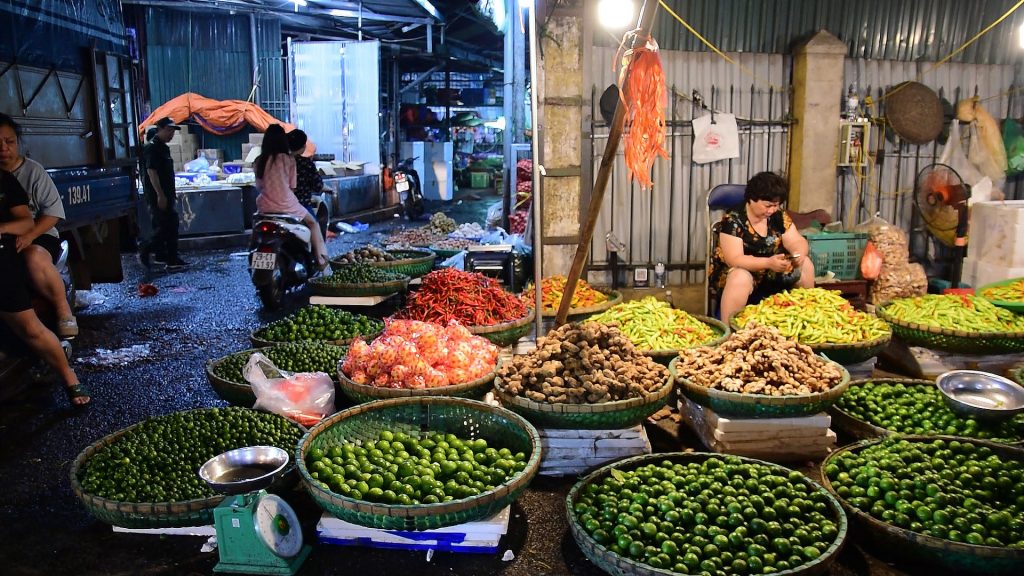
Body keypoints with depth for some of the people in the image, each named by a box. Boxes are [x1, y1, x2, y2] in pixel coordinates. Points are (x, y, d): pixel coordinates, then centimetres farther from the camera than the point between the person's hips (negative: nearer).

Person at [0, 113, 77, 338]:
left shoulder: (32, 170, 1)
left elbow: (53, 209, -4)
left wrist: (29, 235, -18)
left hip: (38, 237, -2)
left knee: (35, 259, -37)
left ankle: (63, 310, -18)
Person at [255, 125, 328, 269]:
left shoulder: (259, 161, 1)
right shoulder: (288, 159, -7)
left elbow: (258, 186, 5)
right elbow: (292, 186, -4)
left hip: (265, 207, 4)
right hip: (286, 206, -3)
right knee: (312, 222, 20)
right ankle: (320, 258, 14)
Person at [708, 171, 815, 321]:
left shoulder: (779, 215, -3)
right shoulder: (733, 220, -22)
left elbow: (797, 241, -1)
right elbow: (735, 260, -28)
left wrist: (799, 253, -25)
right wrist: (768, 262, -40)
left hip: (770, 273, 7)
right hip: (737, 271, -7)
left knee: (805, 264, -1)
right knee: (741, 279, -37)